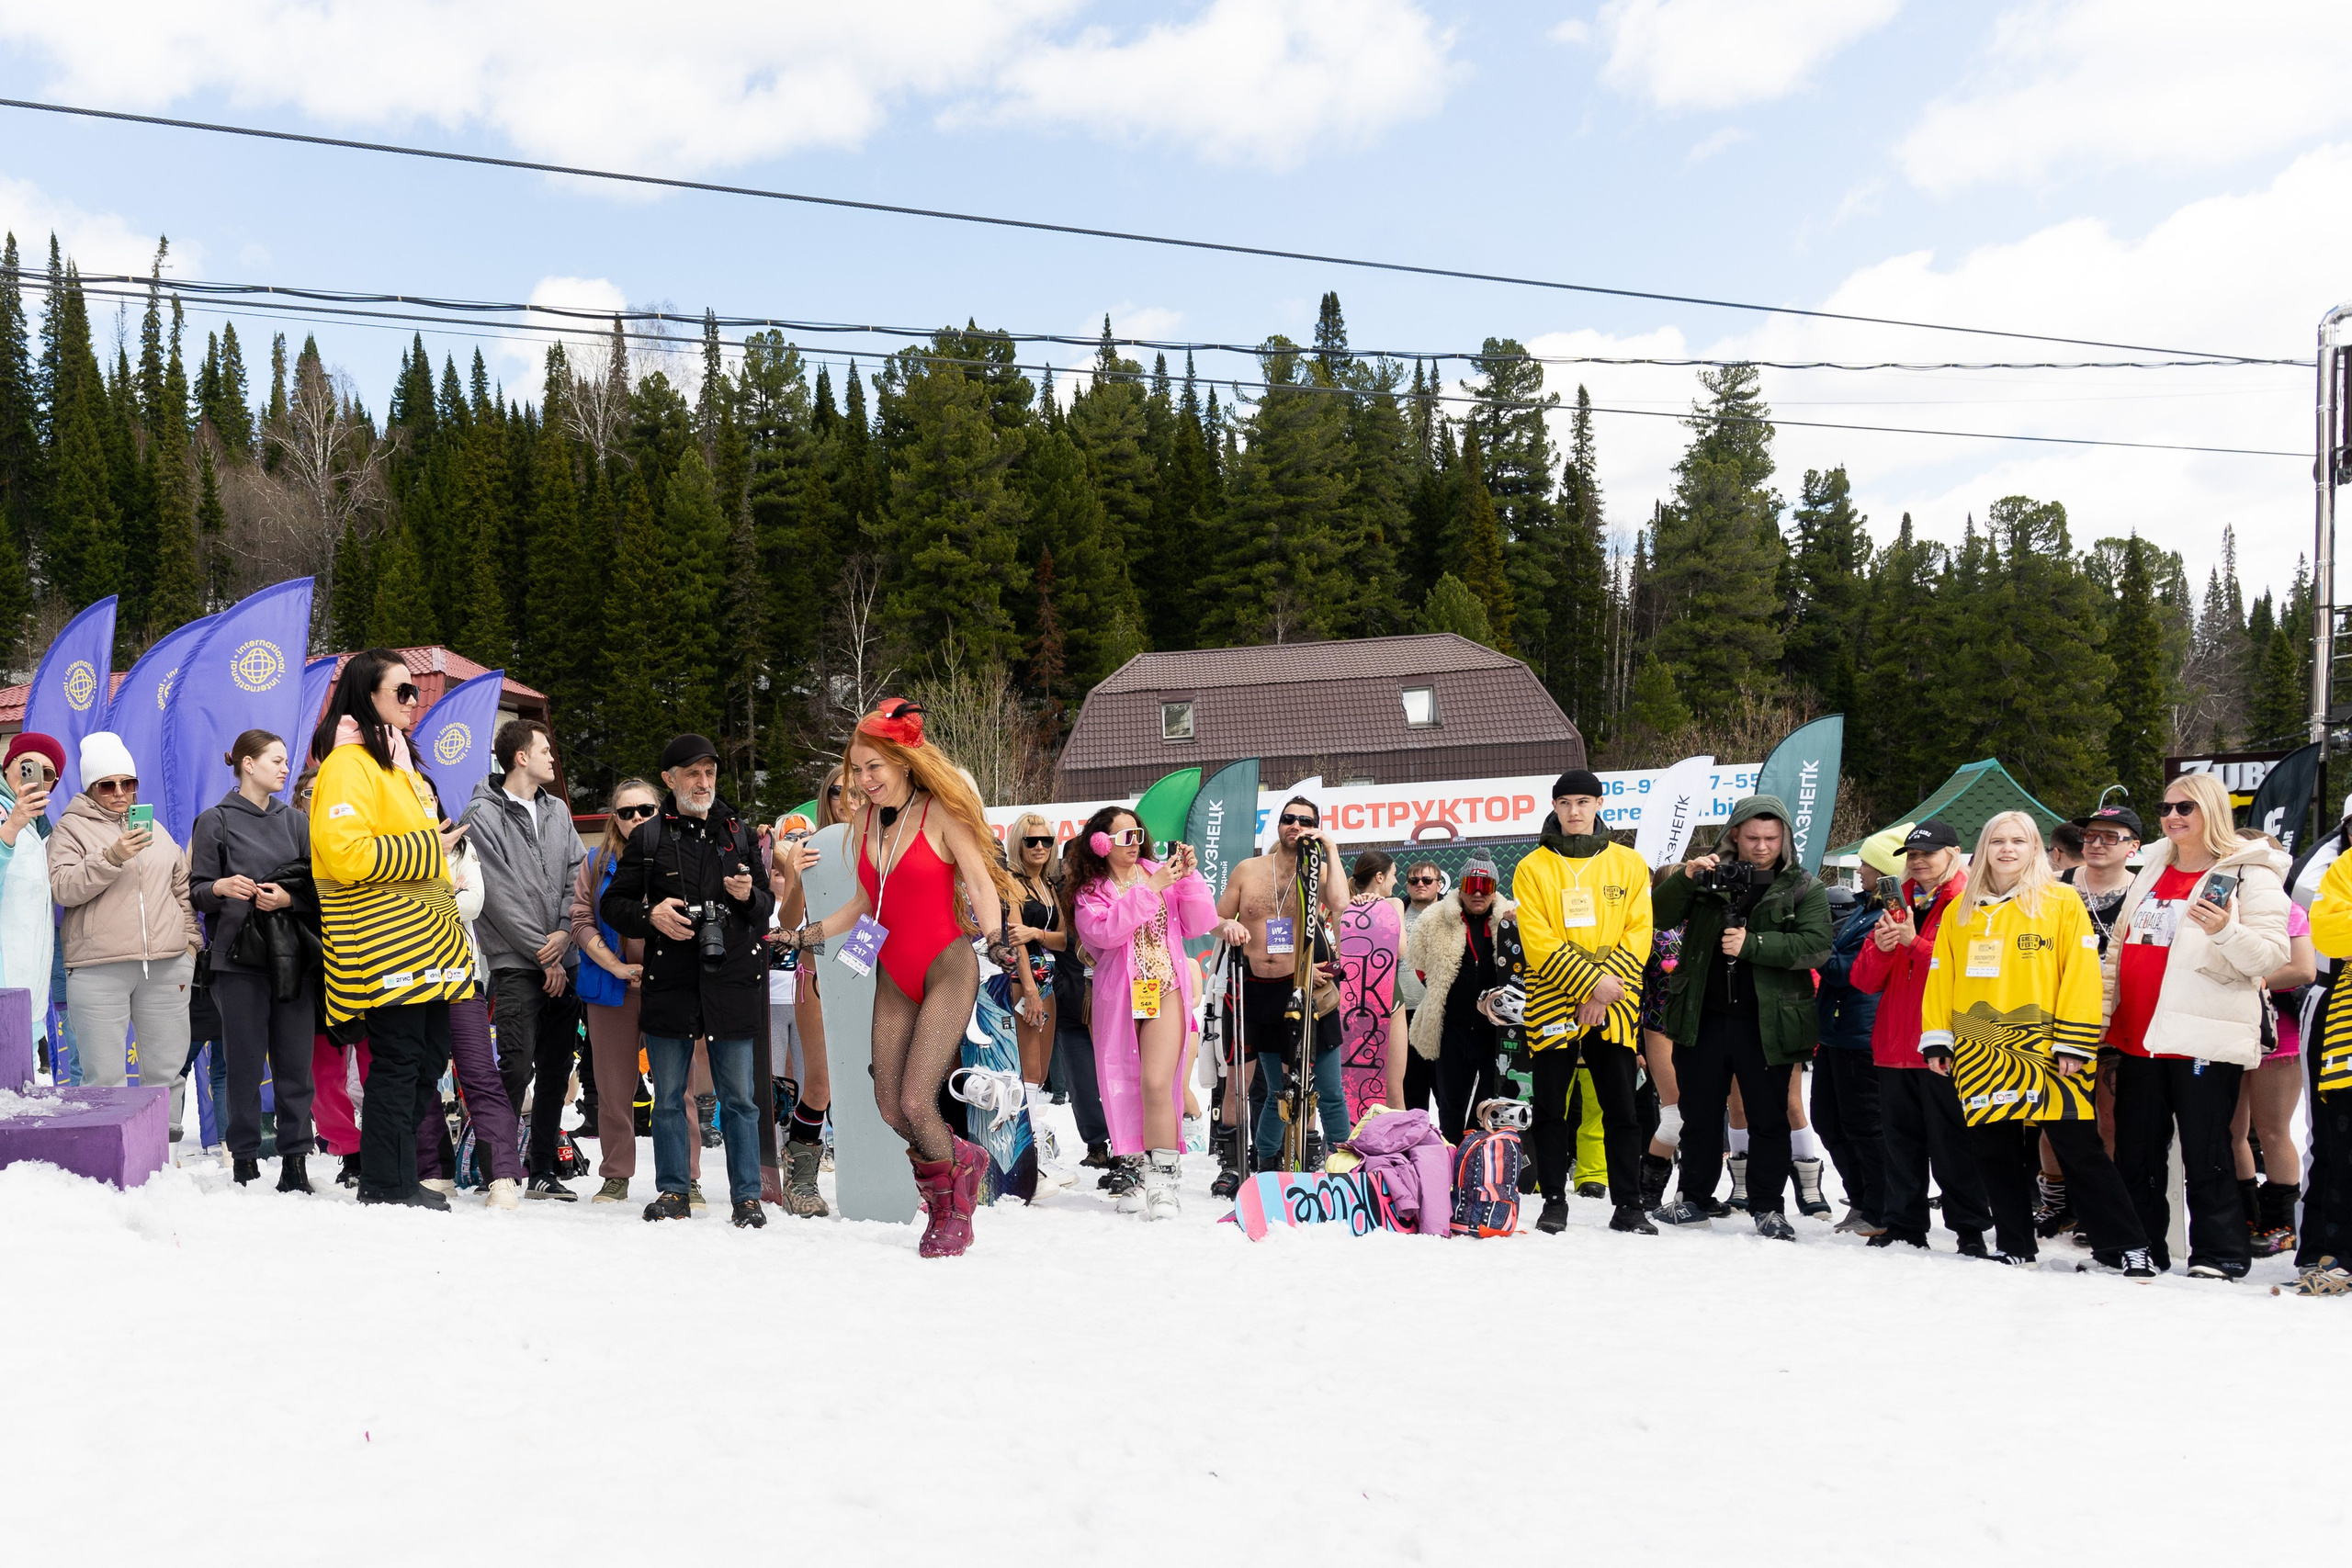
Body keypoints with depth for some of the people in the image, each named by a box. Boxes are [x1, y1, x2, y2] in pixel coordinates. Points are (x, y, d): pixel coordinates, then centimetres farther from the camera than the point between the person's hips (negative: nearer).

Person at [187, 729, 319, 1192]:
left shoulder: (295, 821, 16)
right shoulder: (214, 822, 5)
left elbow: (317, 887, 11)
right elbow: (196, 890, 2)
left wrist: (288, 897, -8)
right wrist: (221, 887, -18)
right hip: (238, 959, -3)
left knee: (295, 1064, 0)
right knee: (246, 1064, -2)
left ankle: (295, 1162, 4)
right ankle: (245, 1163, 4)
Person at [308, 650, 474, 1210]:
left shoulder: (398, 762, 21)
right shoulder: (349, 764, -11)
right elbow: (343, 853, -23)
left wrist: (440, 864, 24)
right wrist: (428, 850, -17)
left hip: (423, 941, 10)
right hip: (387, 945, -10)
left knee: (427, 1058, 12)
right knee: (398, 1060, -6)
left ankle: (399, 1179, 21)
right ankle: (385, 1186, 3)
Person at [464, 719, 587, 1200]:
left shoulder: (558, 810, 15)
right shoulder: (483, 814, -5)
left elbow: (578, 874, 10)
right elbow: (498, 894, -10)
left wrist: (564, 931, -6)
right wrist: (542, 953, -11)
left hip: (563, 961, 6)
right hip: (515, 962, -6)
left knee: (556, 1070, 8)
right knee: (518, 1066, -13)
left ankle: (542, 1171, 16)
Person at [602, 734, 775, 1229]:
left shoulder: (739, 834, 12)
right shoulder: (648, 838, 7)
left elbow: (768, 906, 17)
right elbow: (611, 904, 10)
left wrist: (749, 896, -6)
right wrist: (650, 915, -9)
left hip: (731, 982, 0)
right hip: (669, 983, 0)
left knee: (738, 1097, 2)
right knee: (668, 1097, 6)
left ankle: (746, 1196, 9)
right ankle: (674, 1192, 17)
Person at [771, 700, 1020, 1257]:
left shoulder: (940, 811, -7)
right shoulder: (864, 820, 10)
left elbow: (980, 881, -9)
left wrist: (996, 941, -23)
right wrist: (801, 936, 15)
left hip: (947, 969, -6)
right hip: (893, 977, 6)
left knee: (915, 1100, -16)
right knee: (890, 1110, -1)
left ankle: (954, 1210, 11)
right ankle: (963, 1161, 29)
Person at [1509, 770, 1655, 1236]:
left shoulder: (1629, 864, 7)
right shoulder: (1532, 868, 1)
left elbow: (1638, 933, 1)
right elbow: (1538, 942, -8)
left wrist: (1607, 991, -12)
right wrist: (1593, 982, -17)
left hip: (1615, 1009, 1)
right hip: (1552, 1003, -1)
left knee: (1622, 1109, 4)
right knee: (1551, 1110, 5)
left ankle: (1628, 1205, 13)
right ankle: (1554, 1202, 16)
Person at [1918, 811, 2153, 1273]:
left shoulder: (2062, 902, 1)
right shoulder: (1961, 911, 13)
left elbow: (2081, 973, -5)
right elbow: (1941, 977, 14)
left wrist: (2075, 1044, -11)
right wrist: (1936, 1039, 7)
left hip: (2045, 1052, -4)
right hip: (1980, 1055, 4)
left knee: (2080, 1149, -4)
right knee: (1994, 1152, 8)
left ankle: (2124, 1247, 5)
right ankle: (2015, 1247, 20)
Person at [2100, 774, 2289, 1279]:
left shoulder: (2249, 874, -3)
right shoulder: (2152, 869, 16)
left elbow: (2271, 953, -11)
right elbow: (2119, 945, 19)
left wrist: (2226, 932, -29)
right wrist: (2101, 1016, 15)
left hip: (2203, 1039, -6)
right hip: (2139, 1037, 6)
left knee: (2205, 1155, -2)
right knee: (2135, 1156, 11)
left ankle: (2220, 1256, 10)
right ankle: (2140, 1251, 21)